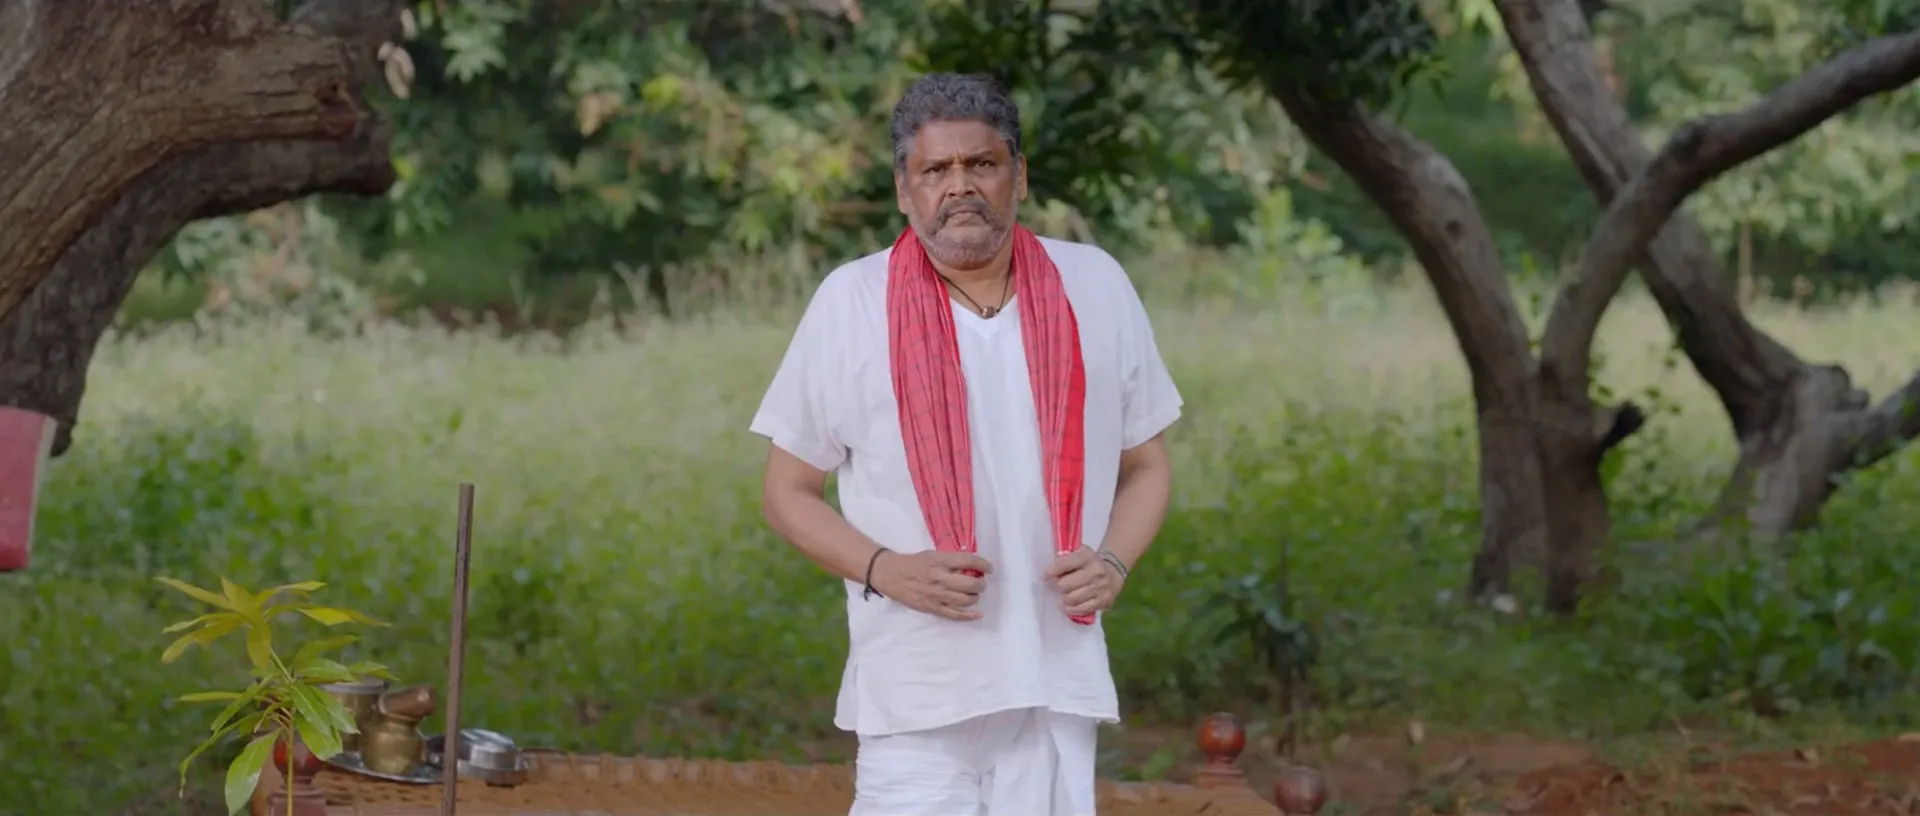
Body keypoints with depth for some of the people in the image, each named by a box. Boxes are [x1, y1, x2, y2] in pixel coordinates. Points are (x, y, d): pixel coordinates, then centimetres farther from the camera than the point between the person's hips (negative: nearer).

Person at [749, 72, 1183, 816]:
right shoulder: (851, 302, -1)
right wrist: (882, 569, -13)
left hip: (1058, 687, 2)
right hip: (915, 693, -2)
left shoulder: (1095, 287, 5)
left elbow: (1145, 466, 15)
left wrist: (1114, 561, -6)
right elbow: (787, 491, 5)